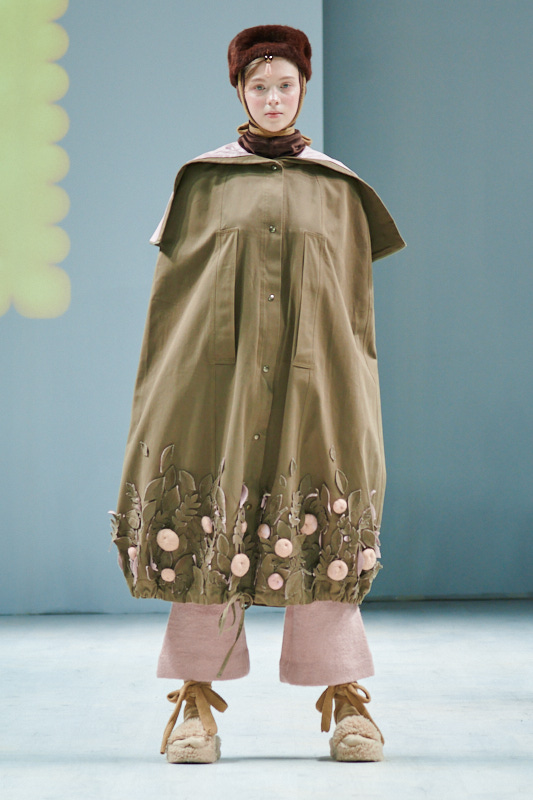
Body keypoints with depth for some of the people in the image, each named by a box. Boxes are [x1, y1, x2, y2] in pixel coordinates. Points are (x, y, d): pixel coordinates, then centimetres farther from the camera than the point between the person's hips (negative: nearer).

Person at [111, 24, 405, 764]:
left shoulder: (337, 188, 13)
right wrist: (163, 393, 1)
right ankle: (197, 703, 2)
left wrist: (359, 406, 5)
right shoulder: (204, 182, 11)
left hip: (309, 375, 0)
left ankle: (346, 701, 2)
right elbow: (173, 288, 8)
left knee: (319, 535, -4)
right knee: (205, 529, -4)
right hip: (218, 370, 0)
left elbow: (358, 302, 12)